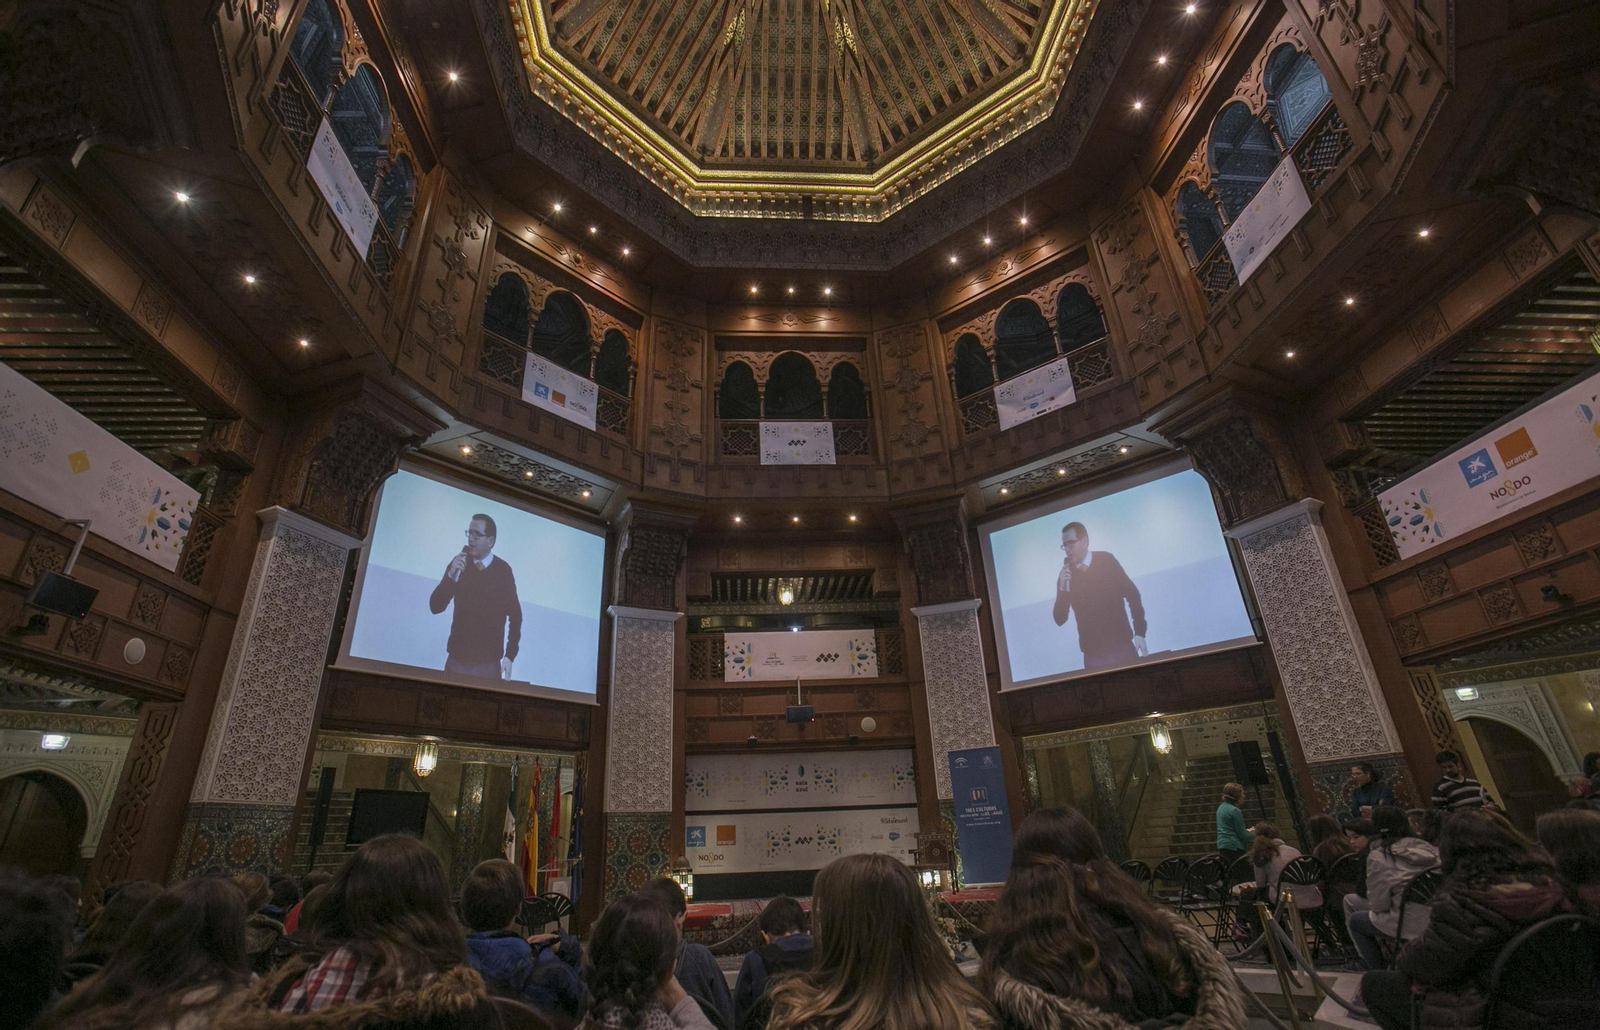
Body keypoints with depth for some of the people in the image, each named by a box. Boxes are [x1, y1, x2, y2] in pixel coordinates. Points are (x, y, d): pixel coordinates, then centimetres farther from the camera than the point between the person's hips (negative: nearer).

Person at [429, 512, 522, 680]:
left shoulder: (503, 570, -6)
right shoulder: (458, 564, -1)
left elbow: (515, 615, 1)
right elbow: (435, 607, -2)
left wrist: (510, 656, -4)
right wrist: (451, 575, -17)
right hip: (457, 658, 2)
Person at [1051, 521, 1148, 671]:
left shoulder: (1106, 560, -4)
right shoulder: (1065, 574, 0)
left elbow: (1132, 595, 3)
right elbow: (1060, 620, -2)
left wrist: (1139, 633, -2)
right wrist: (1062, 588, -15)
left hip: (1122, 646, -1)